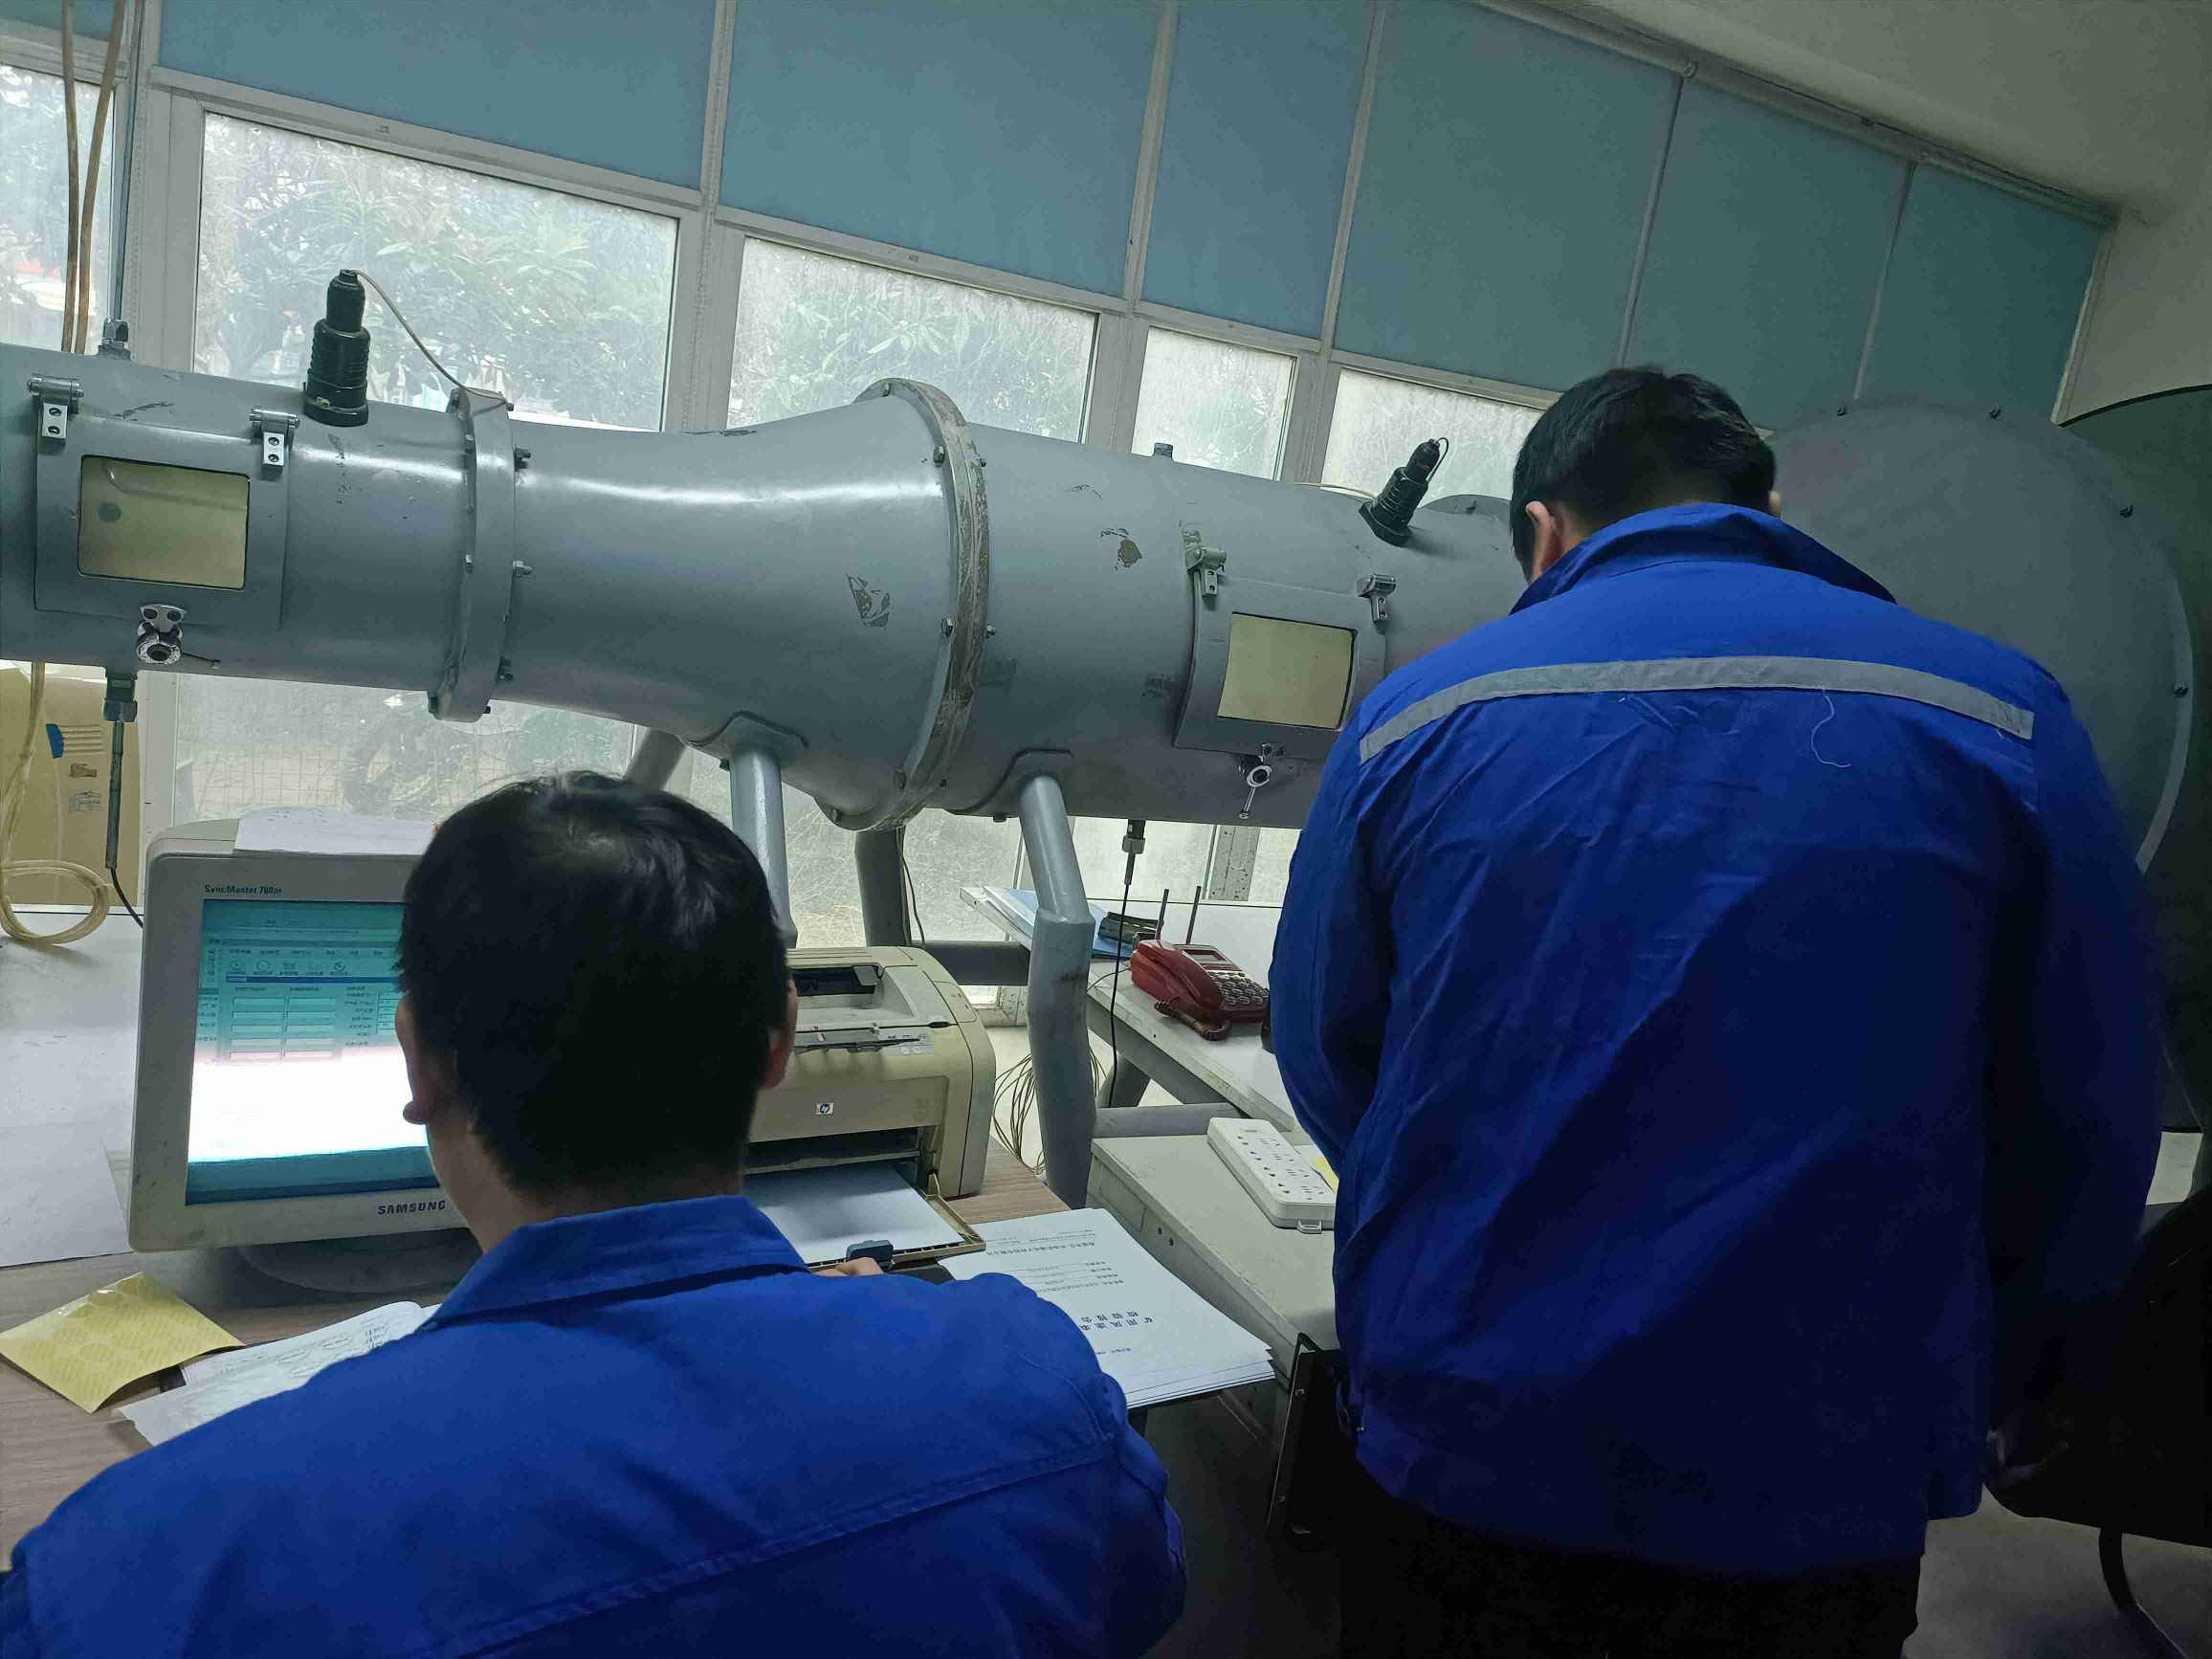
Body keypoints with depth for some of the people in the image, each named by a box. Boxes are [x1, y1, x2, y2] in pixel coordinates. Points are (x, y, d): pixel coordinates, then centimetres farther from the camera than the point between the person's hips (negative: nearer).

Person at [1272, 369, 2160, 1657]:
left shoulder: (1418, 716, -6)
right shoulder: (1997, 720, -7)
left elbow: (1328, 1069, 3)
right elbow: (2086, 1132, -2)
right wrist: (1967, 1397, 15)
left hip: (1460, 1467, 1)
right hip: (1813, 1500, 0)